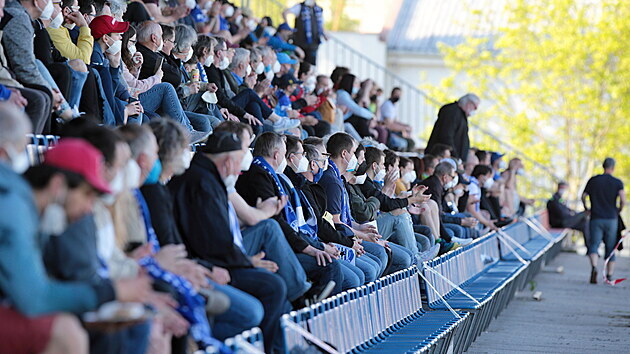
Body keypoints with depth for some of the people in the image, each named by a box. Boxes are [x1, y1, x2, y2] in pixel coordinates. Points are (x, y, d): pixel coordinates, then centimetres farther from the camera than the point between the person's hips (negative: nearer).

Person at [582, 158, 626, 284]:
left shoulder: (593, 180, 5)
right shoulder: (617, 182, -1)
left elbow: (583, 197, 8)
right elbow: (623, 199, -13)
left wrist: (586, 208, 25)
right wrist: (619, 210, 5)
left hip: (596, 218, 0)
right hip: (611, 219, 0)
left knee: (594, 245, -4)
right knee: (610, 248, 10)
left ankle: (594, 267, -31)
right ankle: (609, 276, 12)